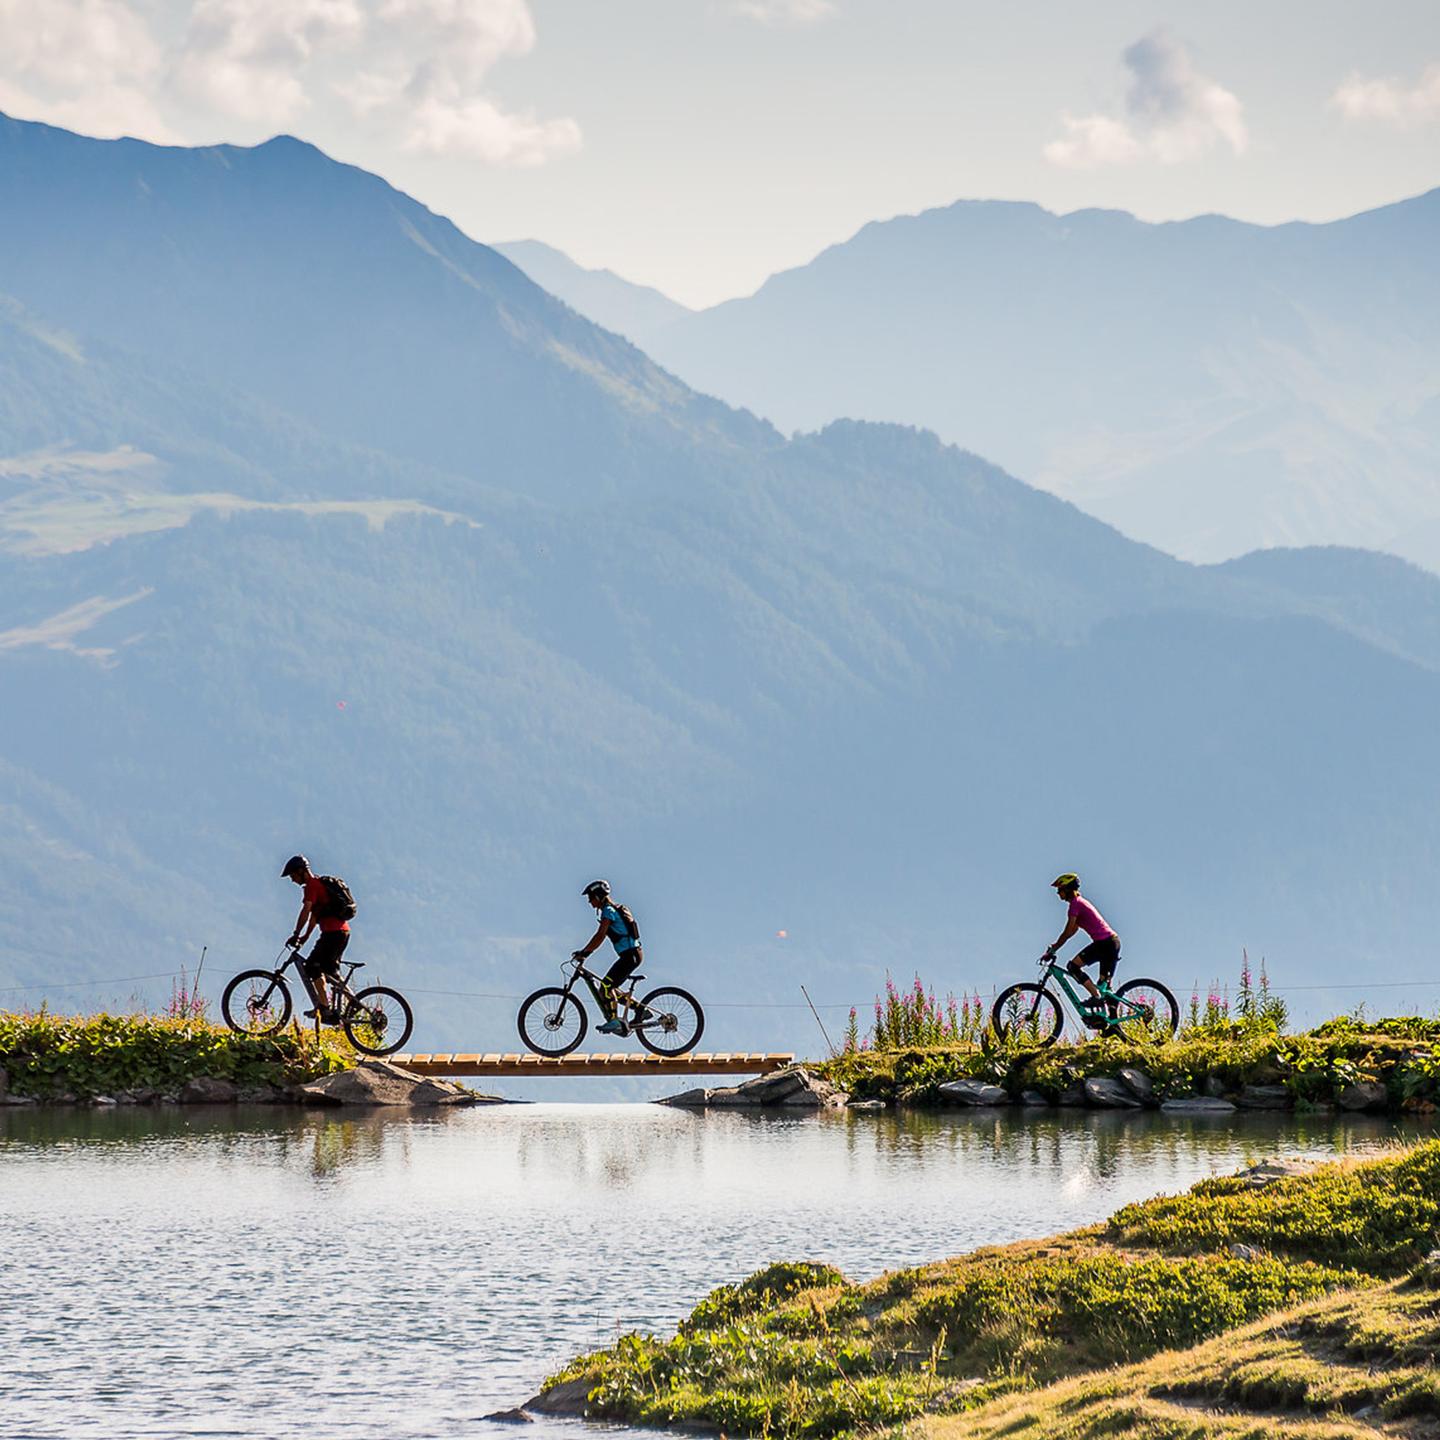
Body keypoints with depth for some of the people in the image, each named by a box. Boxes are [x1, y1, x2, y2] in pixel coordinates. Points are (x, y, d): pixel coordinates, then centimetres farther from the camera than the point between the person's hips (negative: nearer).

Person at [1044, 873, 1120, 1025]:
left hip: (1104, 942, -10)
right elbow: (1072, 931, 24)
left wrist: (1052, 950, -4)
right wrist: (1054, 947, 21)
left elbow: (1068, 932, -11)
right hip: (1112, 942, 10)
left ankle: (1096, 996, -15)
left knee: (1073, 965, -11)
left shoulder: (1075, 904, -9)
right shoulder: (1080, 902, 21)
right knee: (1105, 986, 13)